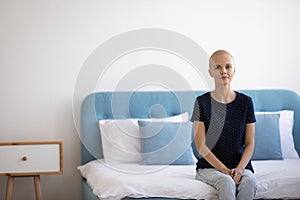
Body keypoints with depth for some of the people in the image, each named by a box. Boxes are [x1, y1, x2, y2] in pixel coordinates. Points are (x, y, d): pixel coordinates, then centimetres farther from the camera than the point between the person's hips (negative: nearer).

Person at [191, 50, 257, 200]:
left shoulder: (245, 102, 6)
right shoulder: (202, 102, -1)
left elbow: (250, 143, 5)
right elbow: (201, 145, -5)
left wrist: (240, 168, -14)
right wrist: (225, 170, -15)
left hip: (241, 165, 2)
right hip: (209, 166, -2)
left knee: (249, 181, -32)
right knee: (227, 182, -34)